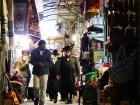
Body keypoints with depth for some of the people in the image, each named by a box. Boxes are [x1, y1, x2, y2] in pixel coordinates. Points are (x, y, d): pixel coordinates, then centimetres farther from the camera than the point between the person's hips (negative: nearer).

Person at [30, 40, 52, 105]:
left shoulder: (48, 52, 2)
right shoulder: (34, 51, 4)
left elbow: (50, 62, -1)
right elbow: (32, 61, 0)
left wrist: (43, 64, -18)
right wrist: (38, 63, -18)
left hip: (44, 72, -1)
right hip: (36, 72, 1)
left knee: (43, 89, -5)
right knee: (36, 87, 0)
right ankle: (36, 98, 27)